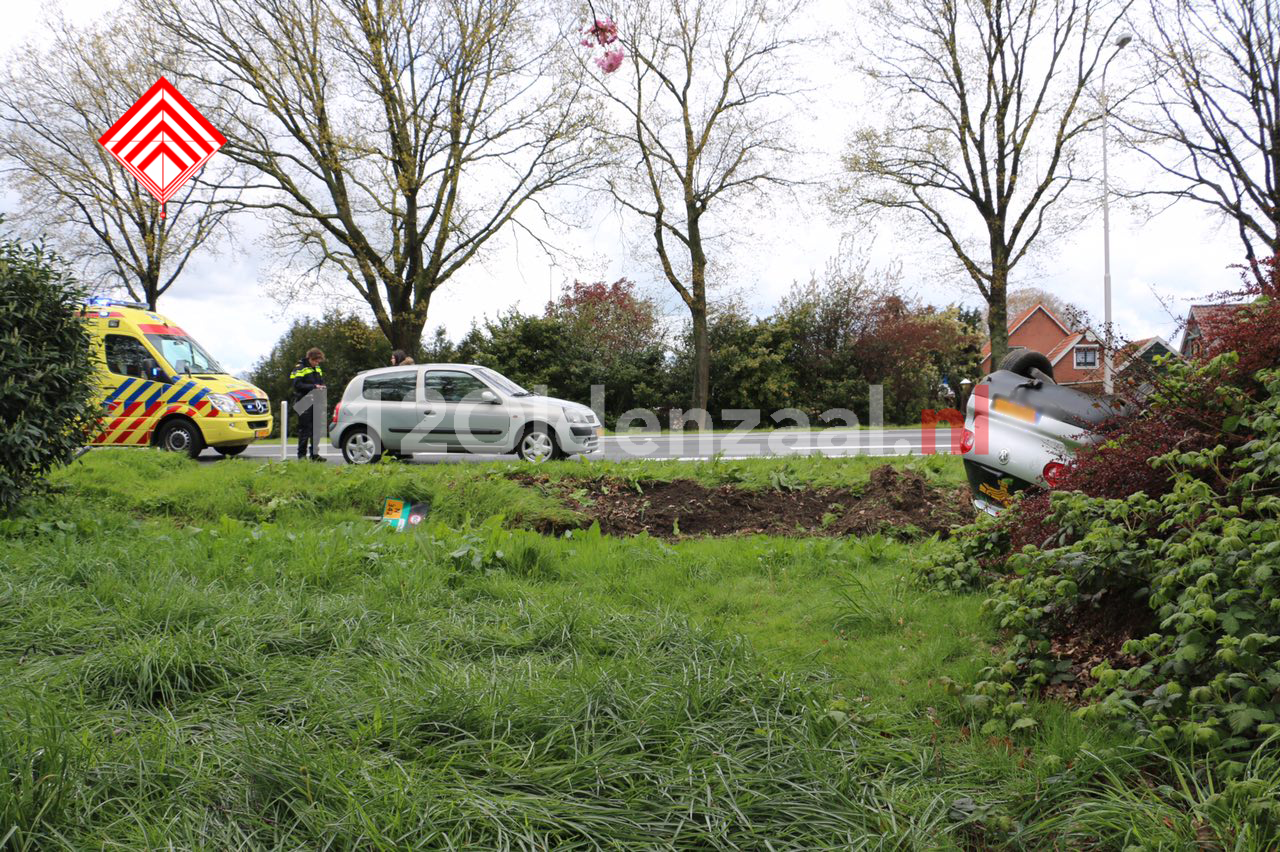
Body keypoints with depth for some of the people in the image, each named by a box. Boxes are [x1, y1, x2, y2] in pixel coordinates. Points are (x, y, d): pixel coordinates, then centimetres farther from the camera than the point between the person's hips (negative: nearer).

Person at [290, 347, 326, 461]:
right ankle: (302, 455, 0)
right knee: (304, 430, -5)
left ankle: (315, 454, 12)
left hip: (315, 404, 7)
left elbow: (321, 382, 27)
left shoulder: (318, 369, 17)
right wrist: (313, 386, -19)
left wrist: (321, 387, 4)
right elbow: (297, 385, -15)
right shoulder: (300, 368, -6)